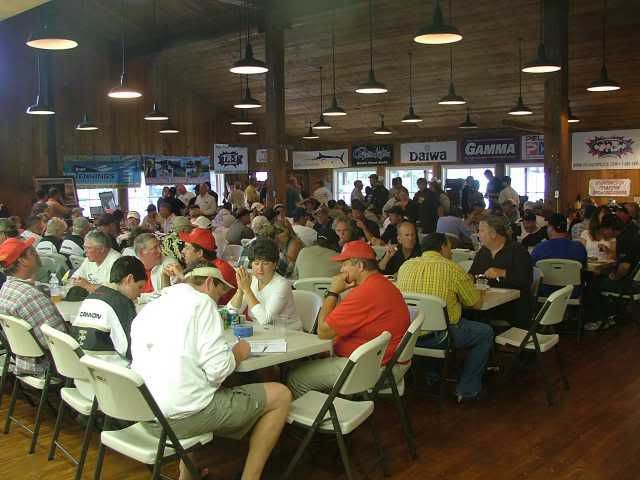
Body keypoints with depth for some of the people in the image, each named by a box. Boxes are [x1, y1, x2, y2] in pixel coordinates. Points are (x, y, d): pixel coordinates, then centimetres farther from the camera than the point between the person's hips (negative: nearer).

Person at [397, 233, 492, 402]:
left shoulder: (406, 266, 5)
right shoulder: (453, 269, -8)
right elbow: (475, 302, 0)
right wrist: (469, 282, 21)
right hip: (438, 336, -6)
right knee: (485, 332, 15)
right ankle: (467, 389, 19)